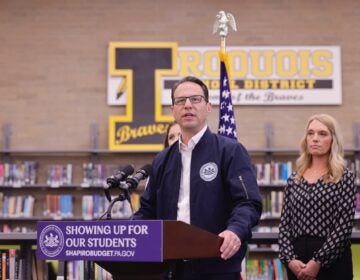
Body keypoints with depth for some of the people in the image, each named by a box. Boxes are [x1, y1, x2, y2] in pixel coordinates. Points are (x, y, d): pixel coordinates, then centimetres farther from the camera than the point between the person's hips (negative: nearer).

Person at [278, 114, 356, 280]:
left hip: (332, 260, -4)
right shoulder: (294, 179, 10)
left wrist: (318, 261, -15)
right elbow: (284, 223, 6)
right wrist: (289, 259, -8)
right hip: (297, 261, 4)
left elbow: (343, 226, -9)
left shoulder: (344, 178, -2)